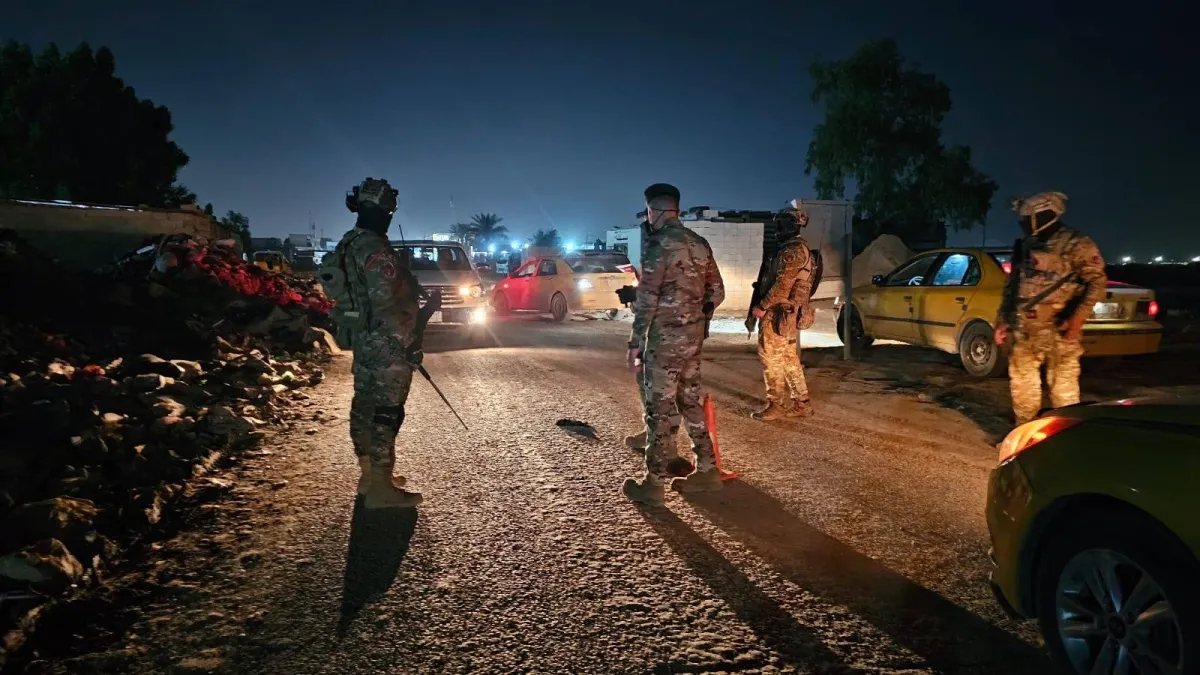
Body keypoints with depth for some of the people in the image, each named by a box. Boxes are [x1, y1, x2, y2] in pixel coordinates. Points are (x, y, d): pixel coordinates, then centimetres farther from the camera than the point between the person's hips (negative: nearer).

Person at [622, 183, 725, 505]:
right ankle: (706, 469, 22)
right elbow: (717, 291, 13)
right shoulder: (699, 243, 10)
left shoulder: (659, 244, -14)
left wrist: (635, 342, -12)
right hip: (693, 334, 8)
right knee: (691, 400, 16)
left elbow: (647, 298, -17)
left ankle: (654, 482, 6)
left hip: (665, 336, -8)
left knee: (658, 407, -1)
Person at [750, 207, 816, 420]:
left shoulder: (792, 250, -16)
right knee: (790, 359, 14)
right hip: (790, 313, 10)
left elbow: (783, 285, -23)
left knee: (771, 359, -4)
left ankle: (776, 406, 2)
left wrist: (762, 307, -16)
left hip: (778, 314, -10)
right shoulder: (801, 248, 17)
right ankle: (801, 403, 18)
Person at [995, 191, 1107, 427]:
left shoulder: (1077, 245, -6)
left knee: (1063, 384, -1)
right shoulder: (1025, 246, 14)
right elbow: (1011, 287, 20)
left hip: (1059, 331, -7)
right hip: (1023, 330, 7)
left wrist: (1077, 317, -24)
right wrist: (1002, 321, 16)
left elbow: (1098, 283, -13)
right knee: (1022, 382, 13)